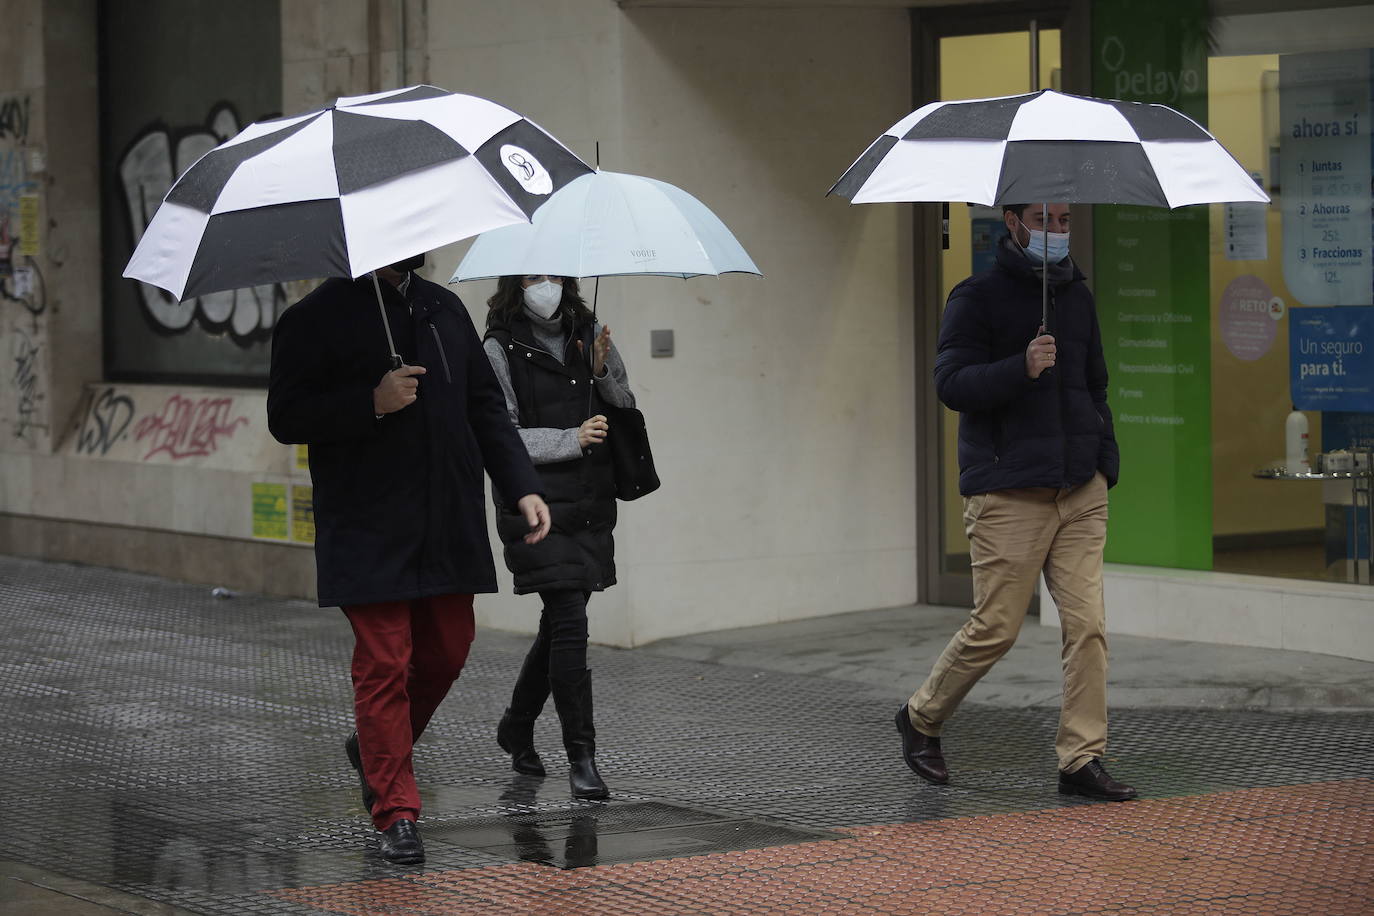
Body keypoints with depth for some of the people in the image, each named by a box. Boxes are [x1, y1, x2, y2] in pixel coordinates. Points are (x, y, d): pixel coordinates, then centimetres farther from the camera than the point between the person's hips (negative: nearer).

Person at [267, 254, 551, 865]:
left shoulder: (445, 310, 14)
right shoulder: (316, 319, -4)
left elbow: (486, 407, 16)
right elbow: (286, 417, -9)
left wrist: (522, 488, 5)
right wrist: (373, 402, -20)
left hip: (449, 528, 6)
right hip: (370, 534, -6)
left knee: (446, 653, 11)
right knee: (384, 665, -5)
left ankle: (373, 749, 36)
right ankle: (396, 814, 1)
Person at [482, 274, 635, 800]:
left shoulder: (590, 336, 10)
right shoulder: (500, 350, -5)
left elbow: (626, 412, 12)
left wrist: (603, 372, -7)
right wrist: (571, 439, -19)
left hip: (590, 509, 6)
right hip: (537, 508, -6)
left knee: (558, 625, 14)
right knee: (569, 624, -12)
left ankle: (517, 728, 35)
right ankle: (581, 757, -9)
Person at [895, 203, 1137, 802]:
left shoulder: (1077, 297, 17)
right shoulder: (978, 297, -2)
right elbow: (950, 384, -10)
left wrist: (1105, 458, 12)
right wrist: (1021, 368, -24)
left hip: (1081, 492, 6)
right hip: (1007, 495, -5)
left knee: (1087, 624, -3)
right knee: (996, 627, -3)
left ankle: (1082, 759, 2)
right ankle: (921, 719, 20)